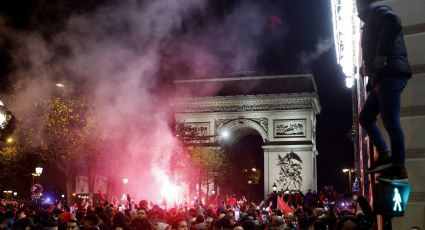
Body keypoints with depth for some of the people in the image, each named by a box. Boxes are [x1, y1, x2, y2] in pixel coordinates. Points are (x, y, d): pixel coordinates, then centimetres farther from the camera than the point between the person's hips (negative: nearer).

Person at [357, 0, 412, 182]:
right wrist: (368, 68, 15)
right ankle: (384, 156, 7)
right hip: (382, 76, 10)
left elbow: (393, 22, -22)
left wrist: (381, 54, -21)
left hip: (390, 73, -10)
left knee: (390, 120, -13)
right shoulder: (371, 21, 29)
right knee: (365, 117, 12)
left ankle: (399, 169, -12)